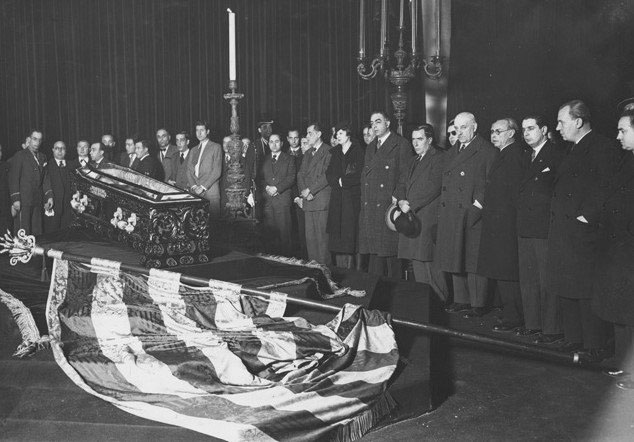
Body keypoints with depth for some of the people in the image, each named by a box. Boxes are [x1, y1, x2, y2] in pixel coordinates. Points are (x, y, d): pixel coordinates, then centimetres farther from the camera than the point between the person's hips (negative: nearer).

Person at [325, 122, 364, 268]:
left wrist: (343, 181, -8)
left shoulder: (358, 151, 0)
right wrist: (338, 181, -7)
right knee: (337, 233, 1)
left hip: (352, 197, -5)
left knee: (349, 233, -8)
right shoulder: (334, 152, 16)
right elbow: (329, 174, 11)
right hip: (336, 198, 5)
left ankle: (349, 268, -4)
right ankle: (339, 271, 4)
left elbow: (359, 174, -7)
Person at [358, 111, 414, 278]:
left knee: (391, 252, -4)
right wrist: (364, 202, 10)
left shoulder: (401, 145, -4)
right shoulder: (370, 147, 19)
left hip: (389, 208, -6)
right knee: (374, 253, 8)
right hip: (369, 211, 7)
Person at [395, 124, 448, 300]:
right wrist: (401, 201, -3)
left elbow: (432, 188, -15)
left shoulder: (439, 158, -6)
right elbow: (402, 184, 18)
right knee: (416, 262, 9)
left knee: (429, 260, -9)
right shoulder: (414, 161, 22)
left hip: (428, 218, -8)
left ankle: (439, 301, 0)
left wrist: (411, 205, -14)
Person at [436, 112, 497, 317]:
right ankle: (461, 300, 20)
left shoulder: (487, 151, -3)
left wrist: (478, 204, -15)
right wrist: (444, 207, 10)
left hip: (472, 215, -7)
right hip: (451, 214, 7)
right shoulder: (451, 152, 19)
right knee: (456, 260, 10)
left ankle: (478, 304, 5)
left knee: (474, 260, -3)